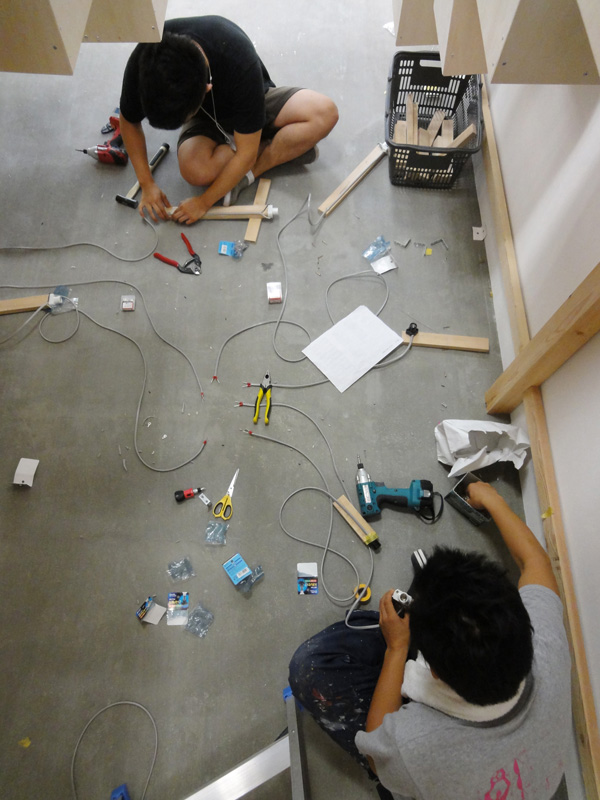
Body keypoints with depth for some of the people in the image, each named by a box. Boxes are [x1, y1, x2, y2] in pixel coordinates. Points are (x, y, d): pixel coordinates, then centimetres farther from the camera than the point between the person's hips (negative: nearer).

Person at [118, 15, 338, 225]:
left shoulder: (240, 63, -39)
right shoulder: (144, 61, -29)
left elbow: (246, 154, -32)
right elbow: (129, 122, -10)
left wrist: (204, 202, -28)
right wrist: (147, 183, -16)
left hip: (250, 105, -2)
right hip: (206, 118, 2)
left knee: (325, 113, -28)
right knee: (196, 171, -33)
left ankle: (245, 175, -17)